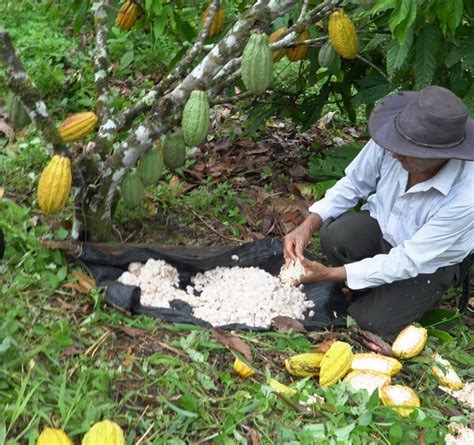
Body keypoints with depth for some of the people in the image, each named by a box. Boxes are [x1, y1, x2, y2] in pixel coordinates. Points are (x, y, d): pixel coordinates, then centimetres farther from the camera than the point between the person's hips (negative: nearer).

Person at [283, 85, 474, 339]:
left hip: (427, 265, -3)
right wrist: (308, 226, -21)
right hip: (382, 226, 3)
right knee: (336, 235, -29)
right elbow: (353, 184, -7)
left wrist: (329, 274, -31)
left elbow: (407, 262, -29)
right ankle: (367, 298, 2)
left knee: (367, 326, -18)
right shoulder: (389, 145, -26)